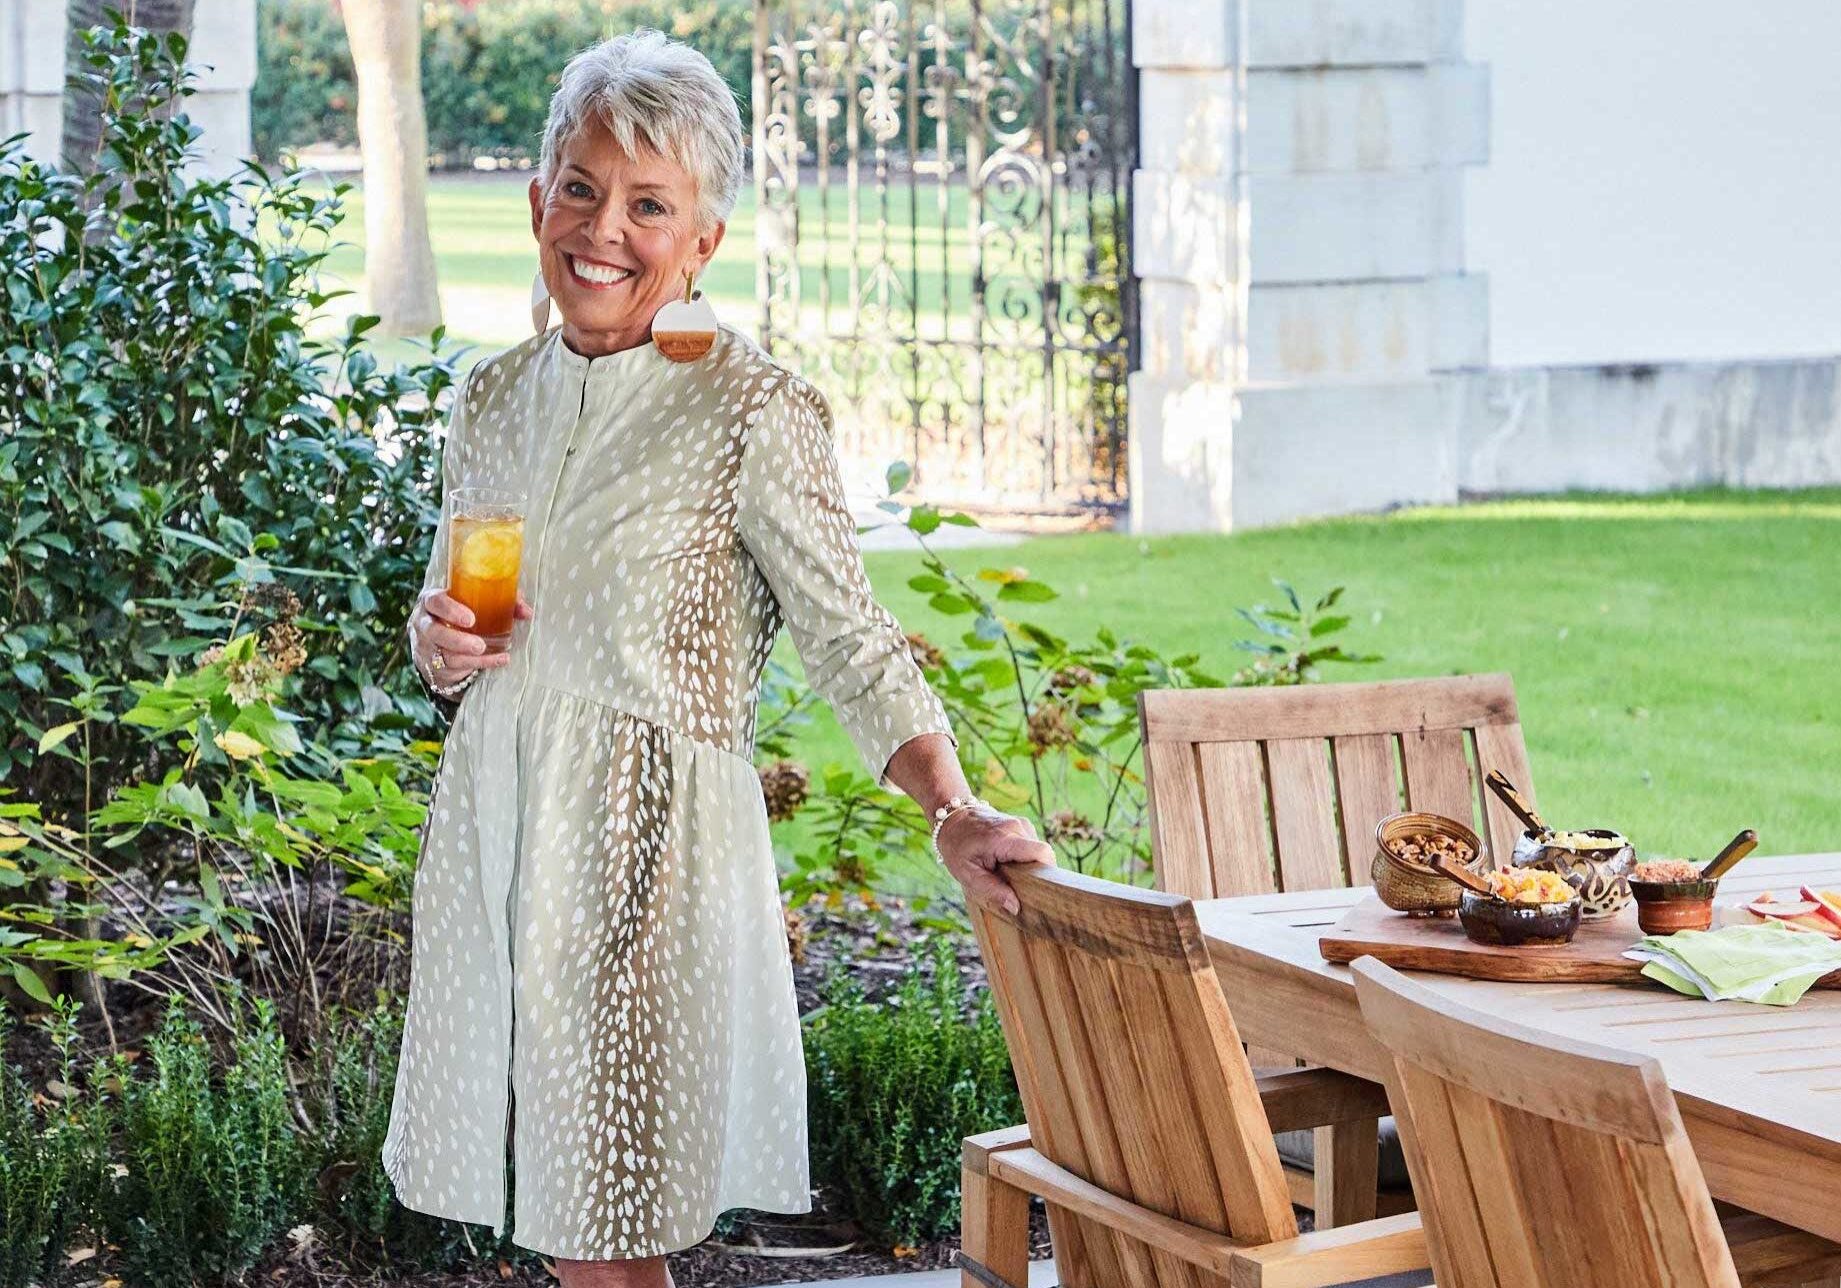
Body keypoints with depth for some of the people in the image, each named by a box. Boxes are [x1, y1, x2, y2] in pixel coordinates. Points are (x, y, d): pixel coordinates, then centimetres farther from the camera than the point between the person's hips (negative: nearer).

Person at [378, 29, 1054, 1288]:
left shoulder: (751, 412, -9)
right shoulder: (497, 398, 10)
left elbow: (851, 637, -13)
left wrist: (953, 809, -27)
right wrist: (441, 641, -4)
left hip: (649, 847, -5)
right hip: (495, 832, 6)